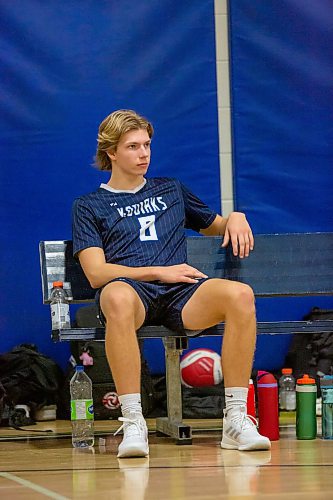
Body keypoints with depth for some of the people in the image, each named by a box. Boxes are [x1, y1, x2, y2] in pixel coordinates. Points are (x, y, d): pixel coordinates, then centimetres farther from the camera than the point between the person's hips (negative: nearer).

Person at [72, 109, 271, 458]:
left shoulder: (171, 190, 29)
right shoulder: (89, 206, 17)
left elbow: (215, 226, 39)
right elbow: (96, 273, 4)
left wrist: (235, 218, 14)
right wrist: (158, 273, -6)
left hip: (180, 297, 3)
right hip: (131, 289, -3)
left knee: (239, 294, -31)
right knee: (117, 297, -43)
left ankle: (236, 420, -29)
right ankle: (132, 423, -41)